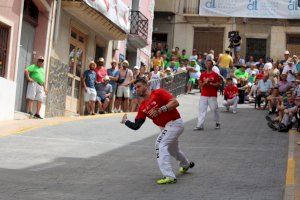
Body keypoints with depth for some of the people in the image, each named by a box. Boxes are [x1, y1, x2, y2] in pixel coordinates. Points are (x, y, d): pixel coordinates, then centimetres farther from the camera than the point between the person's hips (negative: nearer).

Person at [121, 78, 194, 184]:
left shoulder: (158, 93, -12)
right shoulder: (142, 107, 7)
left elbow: (175, 103, -22)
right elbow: (136, 126, 6)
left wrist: (159, 110, -26)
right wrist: (125, 121, -1)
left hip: (174, 123, -9)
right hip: (165, 127, 9)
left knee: (160, 145, -21)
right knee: (172, 148, 27)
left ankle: (169, 176, -25)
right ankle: (186, 165, 58)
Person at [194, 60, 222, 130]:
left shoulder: (215, 75, 0)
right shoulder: (203, 74, 10)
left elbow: (218, 84, -1)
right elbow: (200, 84, 10)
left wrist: (211, 84, -13)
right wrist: (205, 83, -8)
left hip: (212, 96, -3)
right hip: (203, 95, 3)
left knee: (215, 109, 2)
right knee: (201, 109, -5)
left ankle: (217, 123, 23)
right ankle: (200, 125, -7)